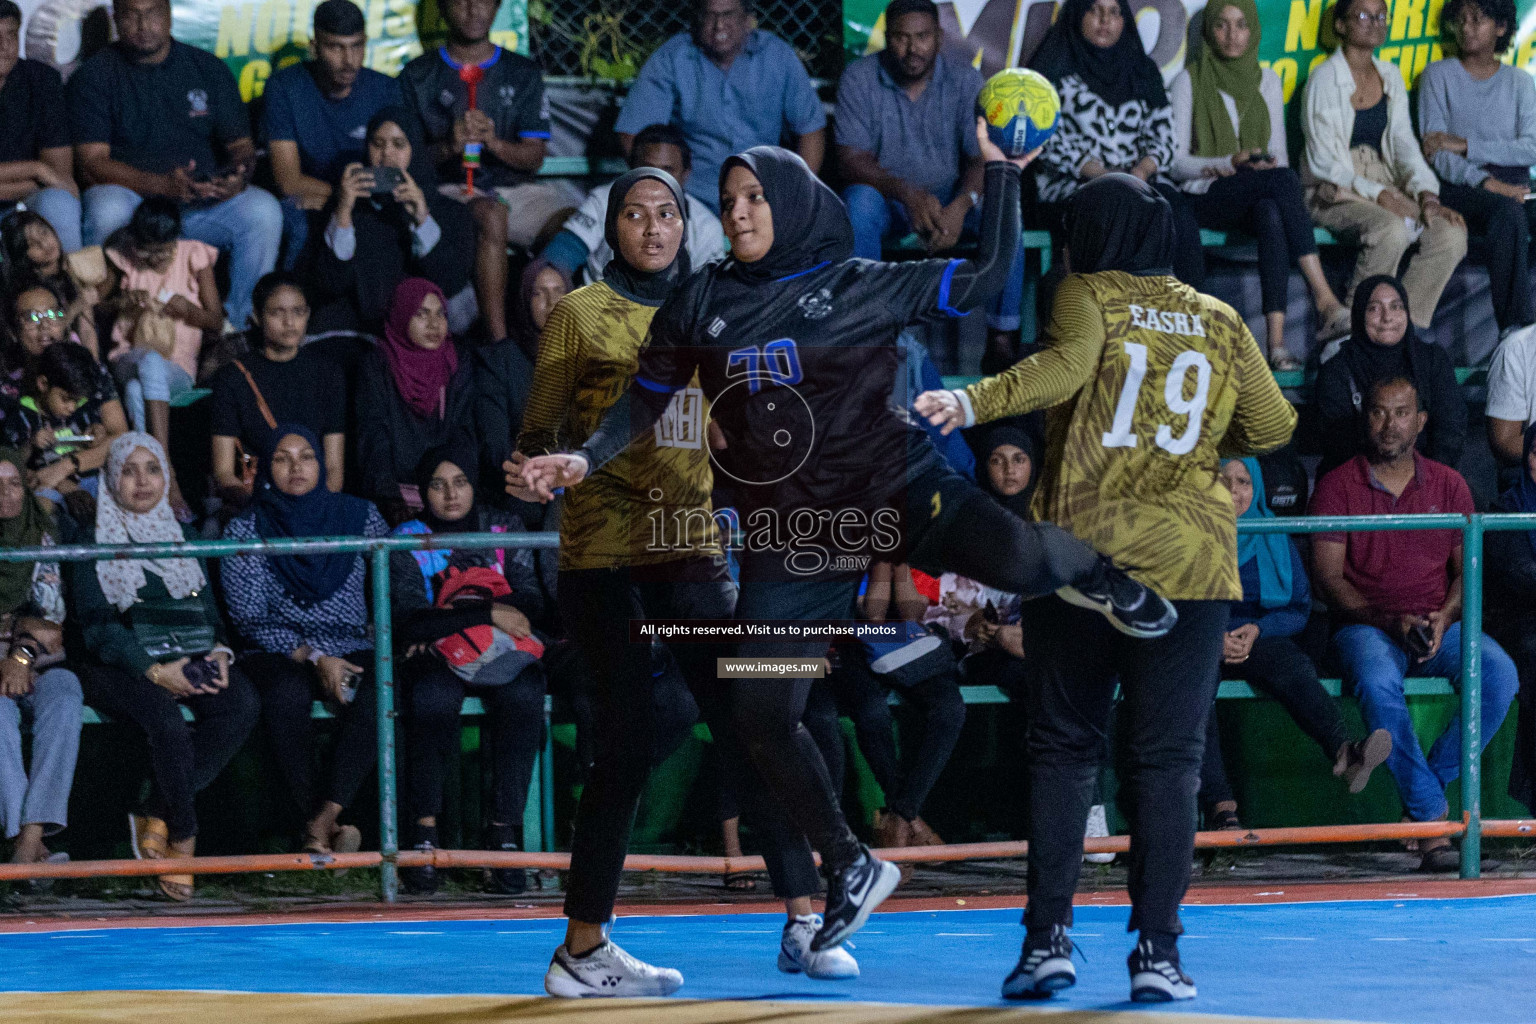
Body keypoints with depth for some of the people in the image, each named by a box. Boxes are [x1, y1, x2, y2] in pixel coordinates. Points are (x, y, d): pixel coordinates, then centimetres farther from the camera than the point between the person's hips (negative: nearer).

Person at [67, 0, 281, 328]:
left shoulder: (209, 69, 12)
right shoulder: (95, 76, 1)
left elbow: (241, 145, 12)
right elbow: (91, 165, -9)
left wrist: (239, 174, -15)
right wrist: (163, 185, -25)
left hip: (205, 205, 3)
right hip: (131, 197, -3)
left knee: (263, 210, -25)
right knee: (107, 210, -37)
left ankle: (240, 322, -13)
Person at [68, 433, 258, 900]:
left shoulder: (181, 536, 21)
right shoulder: (94, 543, 5)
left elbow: (209, 611, 20)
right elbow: (95, 625, -4)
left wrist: (218, 651, -4)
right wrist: (154, 670, -18)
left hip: (190, 661, 5)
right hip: (120, 668, -5)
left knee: (241, 704, -28)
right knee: (163, 712, -38)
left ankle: (156, 816, -22)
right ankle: (183, 836, -25)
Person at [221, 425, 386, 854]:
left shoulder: (358, 516, 9)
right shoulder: (245, 530, 3)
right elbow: (250, 618, -3)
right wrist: (314, 658, -14)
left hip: (350, 650, 1)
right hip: (278, 655, -1)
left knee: (377, 695, -33)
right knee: (287, 693, -37)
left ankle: (322, 821, -38)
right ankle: (324, 829, -33)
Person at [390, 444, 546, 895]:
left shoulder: (504, 529, 10)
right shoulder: (407, 540, 2)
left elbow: (530, 602, 1)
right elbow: (408, 622, -11)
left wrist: (453, 616, -11)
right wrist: (487, 615, -19)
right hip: (436, 658, -1)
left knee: (523, 696, -34)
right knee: (433, 700, -37)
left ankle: (504, 828, -30)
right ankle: (424, 829, -31)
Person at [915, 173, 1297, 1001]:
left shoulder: (1087, 296, 3)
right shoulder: (1219, 322, 12)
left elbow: (1064, 365, -18)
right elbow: (1272, 427, 12)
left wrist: (971, 403, -30)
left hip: (1083, 554, -2)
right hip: (1189, 564, 2)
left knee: (1063, 746, 7)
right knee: (1166, 756, 2)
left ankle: (1048, 936, 0)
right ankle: (1156, 949, -4)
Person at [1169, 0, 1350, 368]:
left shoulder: (1267, 80, 17)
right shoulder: (1191, 80, 4)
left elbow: (1280, 157, 16)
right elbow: (1177, 162, -2)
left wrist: (1269, 164, -9)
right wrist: (1231, 164, -17)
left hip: (1259, 198, 3)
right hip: (1205, 197, -3)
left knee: (1270, 214, -38)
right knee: (1283, 181, -35)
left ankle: (1276, 338, -49)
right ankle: (1326, 303, -45)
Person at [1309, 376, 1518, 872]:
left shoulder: (1448, 485, 12)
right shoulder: (1337, 487, 3)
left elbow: (1467, 569, 9)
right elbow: (1329, 579, -3)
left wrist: (1443, 620, -12)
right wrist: (1390, 622, -17)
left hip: (1439, 626, 3)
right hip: (1366, 626, -3)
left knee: (1499, 675, -29)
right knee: (1377, 682, -38)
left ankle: (1428, 785, -18)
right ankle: (1432, 821, -35)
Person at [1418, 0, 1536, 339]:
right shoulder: (1438, 76, 11)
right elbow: (1436, 153, -1)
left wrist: (1465, 145, -9)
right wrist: (1486, 183, -18)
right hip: (1460, 185, -3)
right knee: (1507, 213, -37)